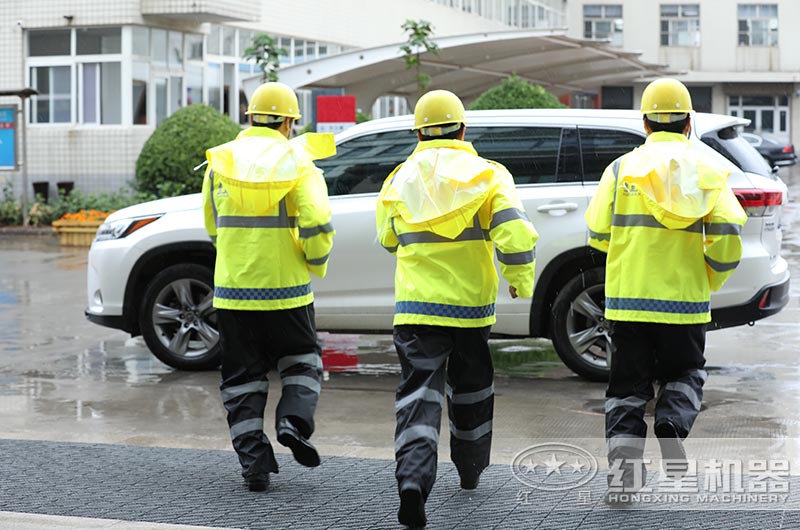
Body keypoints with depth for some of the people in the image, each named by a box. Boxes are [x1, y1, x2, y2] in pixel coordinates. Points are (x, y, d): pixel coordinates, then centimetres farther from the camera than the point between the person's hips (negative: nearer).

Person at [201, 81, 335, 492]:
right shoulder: (297, 162, -6)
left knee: (242, 378, 10)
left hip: (232, 289, 2)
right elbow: (317, 224, -16)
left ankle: (253, 460, 6)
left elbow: (213, 226, 12)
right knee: (301, 362, 19)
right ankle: (294, 421, -4)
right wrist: (316, 264, 2)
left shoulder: (220, 162, 4)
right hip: (285, 289, -2)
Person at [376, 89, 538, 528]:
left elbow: (387, 240, 16)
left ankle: (413, 476, -26)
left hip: (416, 307, 0)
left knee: (418, 395, -4)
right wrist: (520, 279, 1)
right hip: (471, 305, 1)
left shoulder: (400, 180, 3)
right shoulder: (487, 175, -3)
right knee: (470, 391, 21)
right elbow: (514, 232, -15)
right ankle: (470, 470, 38)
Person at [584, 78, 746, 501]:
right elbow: (727, 236, -7)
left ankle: (624, 452, -1)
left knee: (628, 384, 11)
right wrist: (711, 279, 10)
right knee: (683, 374, 19)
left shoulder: (621, 168, 0)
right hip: (686, 300, 0)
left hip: (628, 298, 0)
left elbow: (598, 234, -1)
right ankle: (672, 427, -5)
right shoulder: (707, 172, 0)